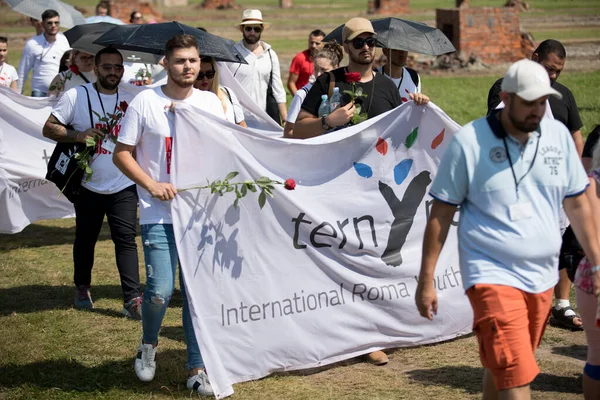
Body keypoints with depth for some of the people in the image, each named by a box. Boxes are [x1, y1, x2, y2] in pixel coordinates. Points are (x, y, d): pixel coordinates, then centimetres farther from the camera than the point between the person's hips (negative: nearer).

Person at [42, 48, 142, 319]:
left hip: (123, 186, 0)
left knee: (126, 239, -8)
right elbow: (49, 128, -6)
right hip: (88, 184, 0)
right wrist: (78, 135, -21)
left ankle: (132, 299, -10)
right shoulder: (76, 96, -4)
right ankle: (82, 289, 35)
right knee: (85, 239, 14)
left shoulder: (130, 98, 3)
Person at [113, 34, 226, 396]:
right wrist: (151, 185, -13)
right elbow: (122, 153, -1)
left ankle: (197, 367, 16)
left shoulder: (211, 102, 7)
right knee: (160, 290, -11)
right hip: (159, 214, -3)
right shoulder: (146, 101, -3)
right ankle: (149, 344, 20)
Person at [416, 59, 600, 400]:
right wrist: (426, 281, -5)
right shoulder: (469, 141, -8)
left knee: (501, 368, 16)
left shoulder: (558, 135, 4)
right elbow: (441, 214, -4)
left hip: (542, 278, 5)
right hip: (494, 277, -5)